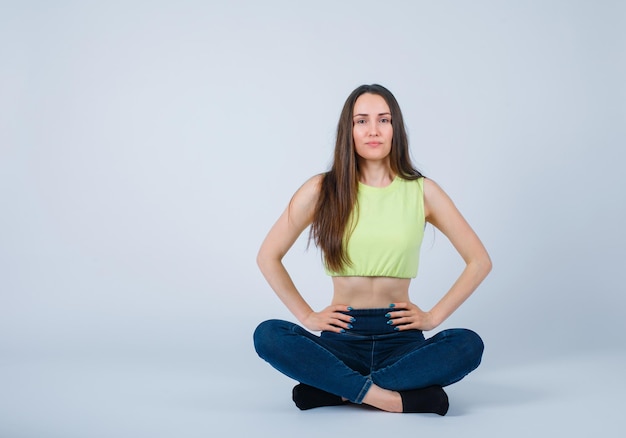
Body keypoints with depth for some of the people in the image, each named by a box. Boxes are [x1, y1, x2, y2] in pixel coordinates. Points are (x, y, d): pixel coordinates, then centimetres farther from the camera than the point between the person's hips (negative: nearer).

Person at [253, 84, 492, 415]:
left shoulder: (421, 191, 1)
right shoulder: (323, 190, 0)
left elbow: (479, 261, 6)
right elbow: (268, 256, 6)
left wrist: (434, 316, -2)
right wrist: (307, 316, -1)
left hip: (401, 338, 1)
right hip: (341, 337, 0)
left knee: (469, 344, -28)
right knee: (268, 336, -27)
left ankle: (337, 390, -22)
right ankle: (393, 397, -27)